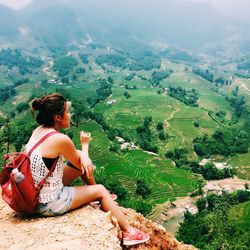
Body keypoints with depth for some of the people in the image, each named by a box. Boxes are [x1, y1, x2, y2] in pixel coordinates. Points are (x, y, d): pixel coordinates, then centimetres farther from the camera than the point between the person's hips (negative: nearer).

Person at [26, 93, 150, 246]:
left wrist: (83, 157, -7)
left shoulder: (39, 130, 0)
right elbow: (81, 161, -9)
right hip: (49, 204, -8)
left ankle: (97, 197, 43)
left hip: (35, 195, 8)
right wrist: (85, 143, 9)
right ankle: (129, 232, 20)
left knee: (84, 162, 17)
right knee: (100, 190, 9)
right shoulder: (60, 139, -26)